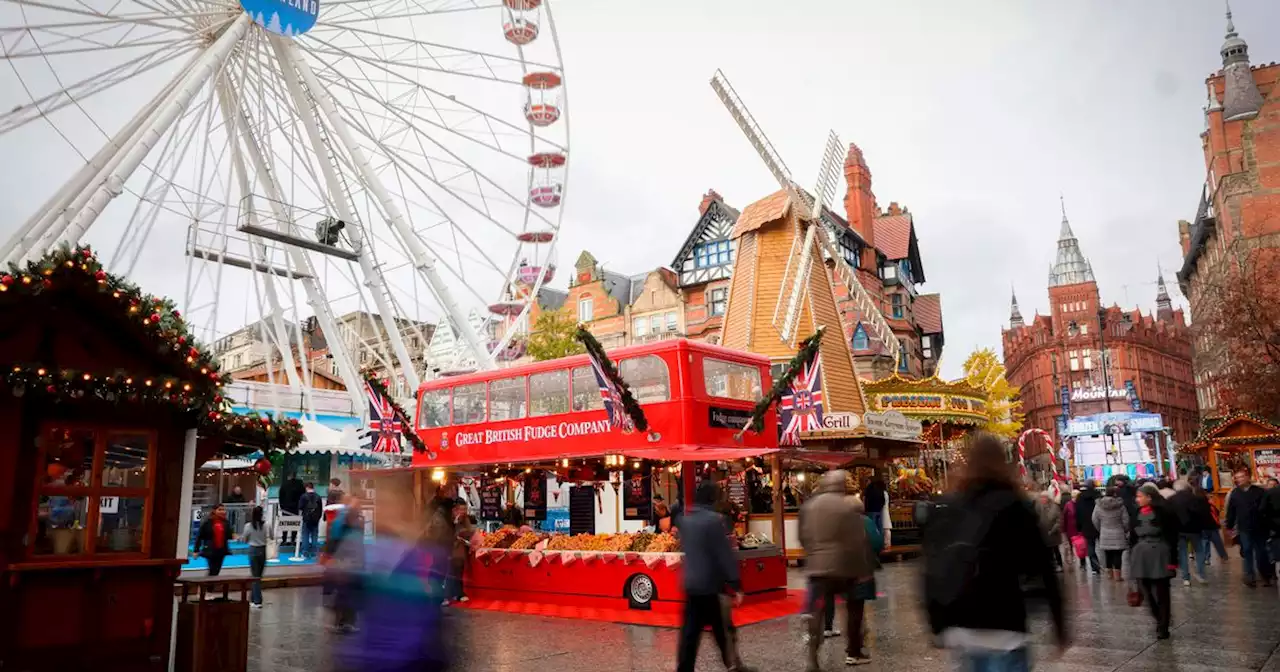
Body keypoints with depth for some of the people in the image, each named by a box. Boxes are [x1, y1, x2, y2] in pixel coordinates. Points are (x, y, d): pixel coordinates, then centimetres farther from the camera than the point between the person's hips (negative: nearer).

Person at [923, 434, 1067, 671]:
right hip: (1001, 628, -5)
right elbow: (1043, 569, -5)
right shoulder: (1013, 506, -2)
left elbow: (931, 569, 10)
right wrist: (1060, 625, 2)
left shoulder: (944, 508, 9)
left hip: (956, 627, 5)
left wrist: (938, 623, 16)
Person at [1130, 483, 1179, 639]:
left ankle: (1163, 627, 12)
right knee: (1147, 593, 7)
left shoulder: (1163, 512, -10)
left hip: (1159, 556, -5)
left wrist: (1173, 560, -13)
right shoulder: (1138, 513, 7)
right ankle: (1160, 620, 28)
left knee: (1161, 594, 2)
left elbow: (1172, 537, -10)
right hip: (1142, 557, 5)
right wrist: (1134, 557, 14)